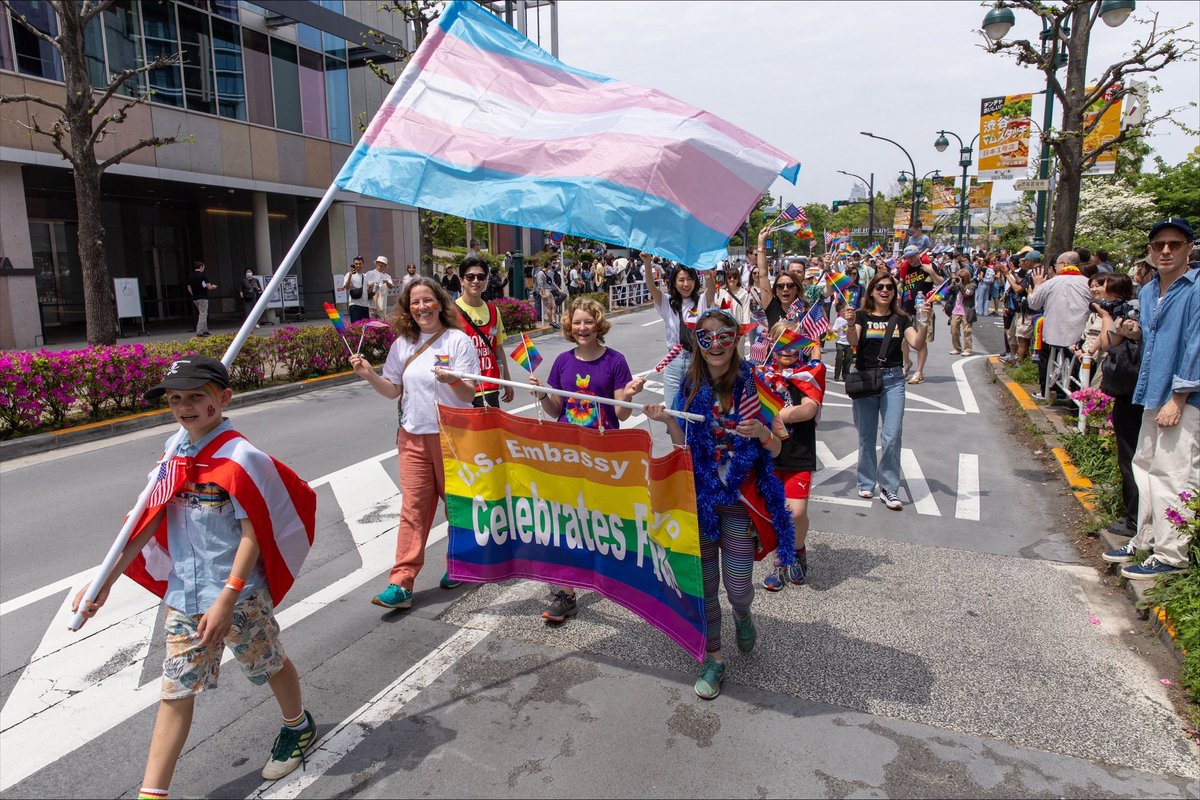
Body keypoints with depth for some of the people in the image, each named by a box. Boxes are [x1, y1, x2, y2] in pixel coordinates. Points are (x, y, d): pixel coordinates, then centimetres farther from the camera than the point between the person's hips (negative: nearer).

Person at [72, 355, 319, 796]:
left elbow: (252, 533, -20)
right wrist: (105, 581, 2)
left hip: (239, 595, -5)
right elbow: (149, 524, 6)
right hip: (184, 595, 5)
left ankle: (299, 726, 43)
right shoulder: (176, 457, 2)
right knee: (176, 689, 9)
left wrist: (227, 599, -23)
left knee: (270, 663, 16)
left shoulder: (241, 457, -19)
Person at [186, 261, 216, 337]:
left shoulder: (190, 277, 9)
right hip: (203, 298, -7)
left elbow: (189, 288, 12)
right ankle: (199, 332, -8)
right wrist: (213, 286, 7)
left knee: (203, 314, 18)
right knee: (203, 314, -4)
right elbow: (209, 287, -14)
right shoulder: (203, 276, -12)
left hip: (195, 298, 7)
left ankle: (205, 330, 20)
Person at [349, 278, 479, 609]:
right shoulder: (403, 344, 6)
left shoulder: (458, 340, -8)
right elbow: (394, 390, 10)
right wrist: (369, 375, -7)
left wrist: (452, 380, -33)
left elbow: (469, 395, -12)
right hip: (413, 436, 3)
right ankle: (401, 583, 1)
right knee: (413, 507, 0)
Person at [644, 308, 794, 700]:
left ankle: (742, 615, 42)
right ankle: (712, 658, 30)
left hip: (740, 500, -2)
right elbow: (683, 448, 4)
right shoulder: (691, 386, 0)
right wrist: (668, 422, -14)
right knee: (703, 584, 9)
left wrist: (761, 432, -25)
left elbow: (775, 449, -3)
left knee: (738, 586, 4)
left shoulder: (753, 383, -8)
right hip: (699, 496, 2)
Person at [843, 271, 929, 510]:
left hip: (893, 380, 1)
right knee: (866, 436, 9)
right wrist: (851, 325, -34)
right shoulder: (862, 316, 2)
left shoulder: (901, 319, 8)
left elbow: (918, 345, -3)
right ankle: (866, 483, 24)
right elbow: (853, 341, -15)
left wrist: (922, 323, -19)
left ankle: (888, 489, 3)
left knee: (892, 436, -7)